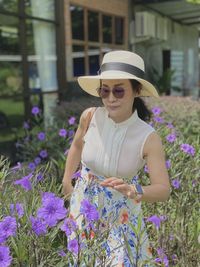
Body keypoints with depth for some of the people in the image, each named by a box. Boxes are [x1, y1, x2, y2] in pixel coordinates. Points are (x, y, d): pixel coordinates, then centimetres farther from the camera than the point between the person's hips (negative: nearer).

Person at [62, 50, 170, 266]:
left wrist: (133, 191, -44)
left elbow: (163, 190, -25)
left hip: (121, 211, -2)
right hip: (84, 202, 2)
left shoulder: (149, 138, -25)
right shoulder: (90, 117, -19)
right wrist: (66, 181, 10)